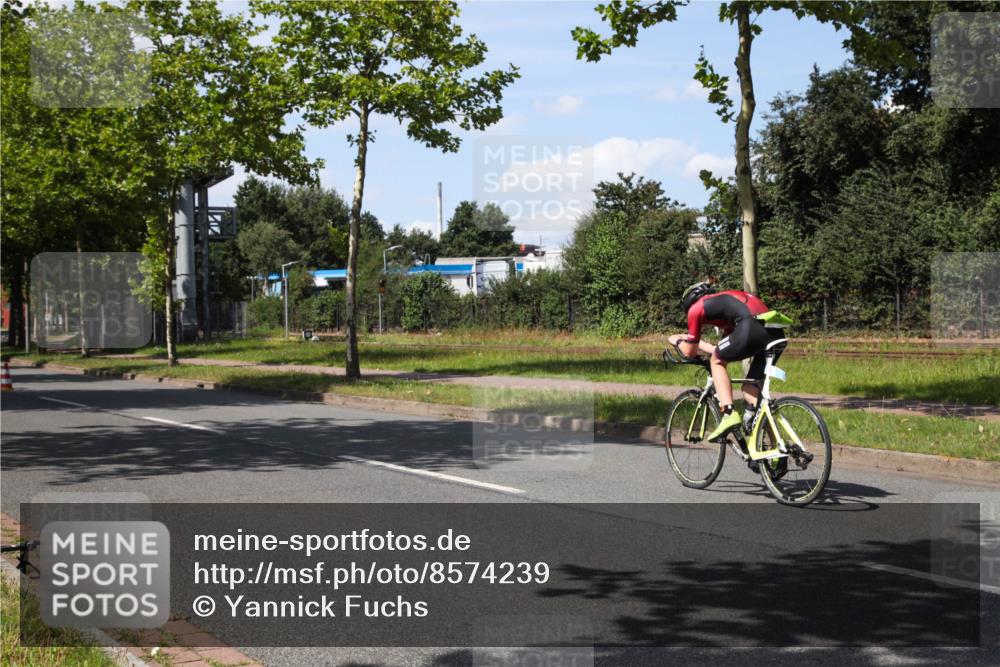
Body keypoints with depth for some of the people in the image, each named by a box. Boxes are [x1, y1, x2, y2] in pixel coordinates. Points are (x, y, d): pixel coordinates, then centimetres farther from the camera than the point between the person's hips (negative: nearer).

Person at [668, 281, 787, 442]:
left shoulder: (696, 308, 19)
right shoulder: (727, 300, 40)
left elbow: (690, 351, 27)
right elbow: (721, 351, 46)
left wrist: (678, 341, 48)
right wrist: (693, 341, 60)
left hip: (751, 329, -7)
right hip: (776, 333, 7)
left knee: (717, 361, 17)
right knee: (751, 387, 19)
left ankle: (729, 414, -2)